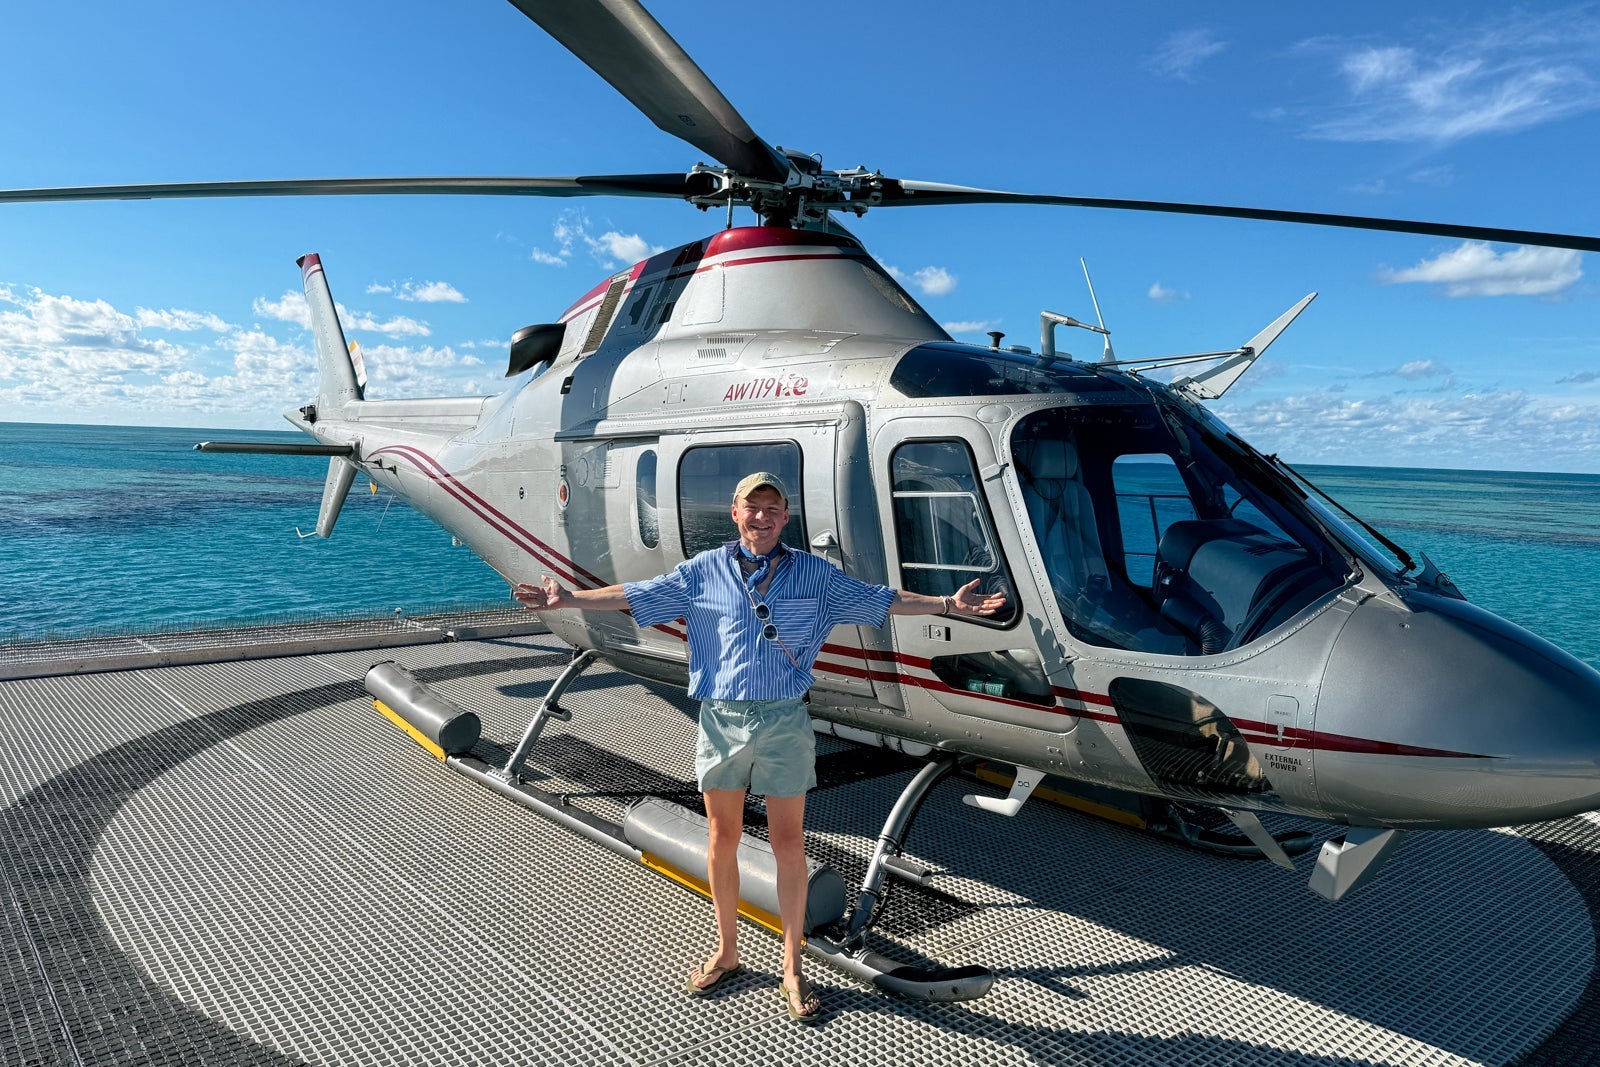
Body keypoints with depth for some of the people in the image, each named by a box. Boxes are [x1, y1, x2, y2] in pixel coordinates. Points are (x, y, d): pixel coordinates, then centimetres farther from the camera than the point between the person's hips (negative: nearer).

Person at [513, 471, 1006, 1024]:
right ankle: (725, 952, 33)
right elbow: (634, 595, 3)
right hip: (721, 719, 1)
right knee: (723, 839, 13)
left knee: (789, 844, 6)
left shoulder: (815, 574, 3)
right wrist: (568, 598, -3)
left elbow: (881, 600, 5)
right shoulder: (703, 571, 2)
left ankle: (792, 968, 22)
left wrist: (947, 603, -2)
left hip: (784, 722, -1)